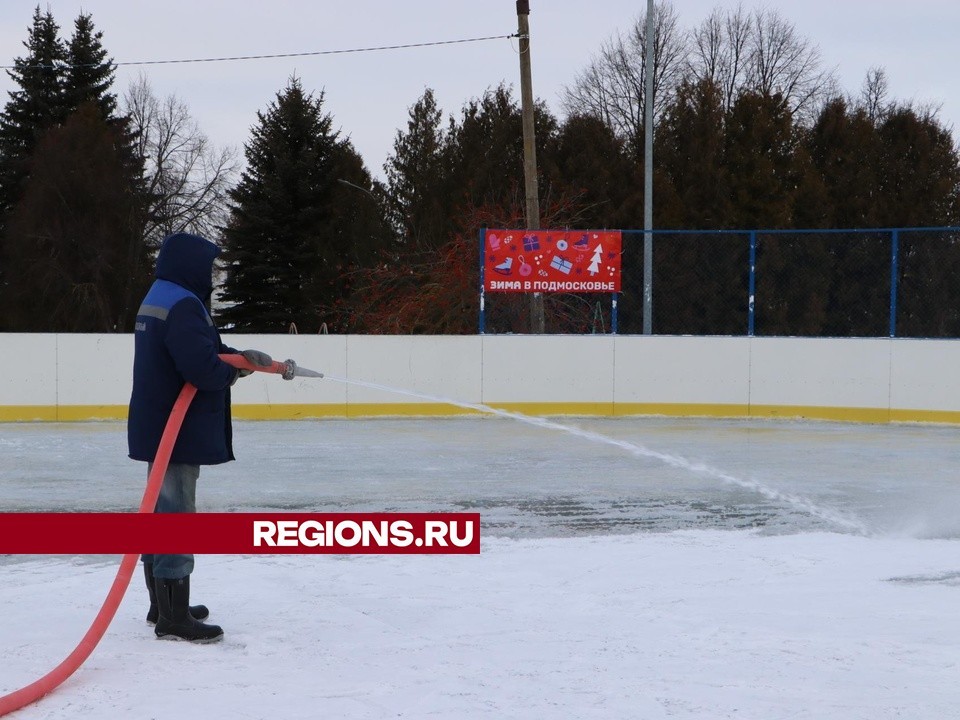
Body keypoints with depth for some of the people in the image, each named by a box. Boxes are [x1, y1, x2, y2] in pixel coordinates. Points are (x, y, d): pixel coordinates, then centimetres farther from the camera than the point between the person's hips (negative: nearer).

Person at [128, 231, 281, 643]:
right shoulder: (182, 305, -20)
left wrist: (239, 355, 9)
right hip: (177, 429, -11)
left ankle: (163, 606, 29)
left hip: (156, 427, 11)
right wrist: (231, 373, -9)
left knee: (161, 512, 18)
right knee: (176, 516, -8)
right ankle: (173, 618, -5)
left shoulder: (158, 299, 14)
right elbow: (201, 366, -28)